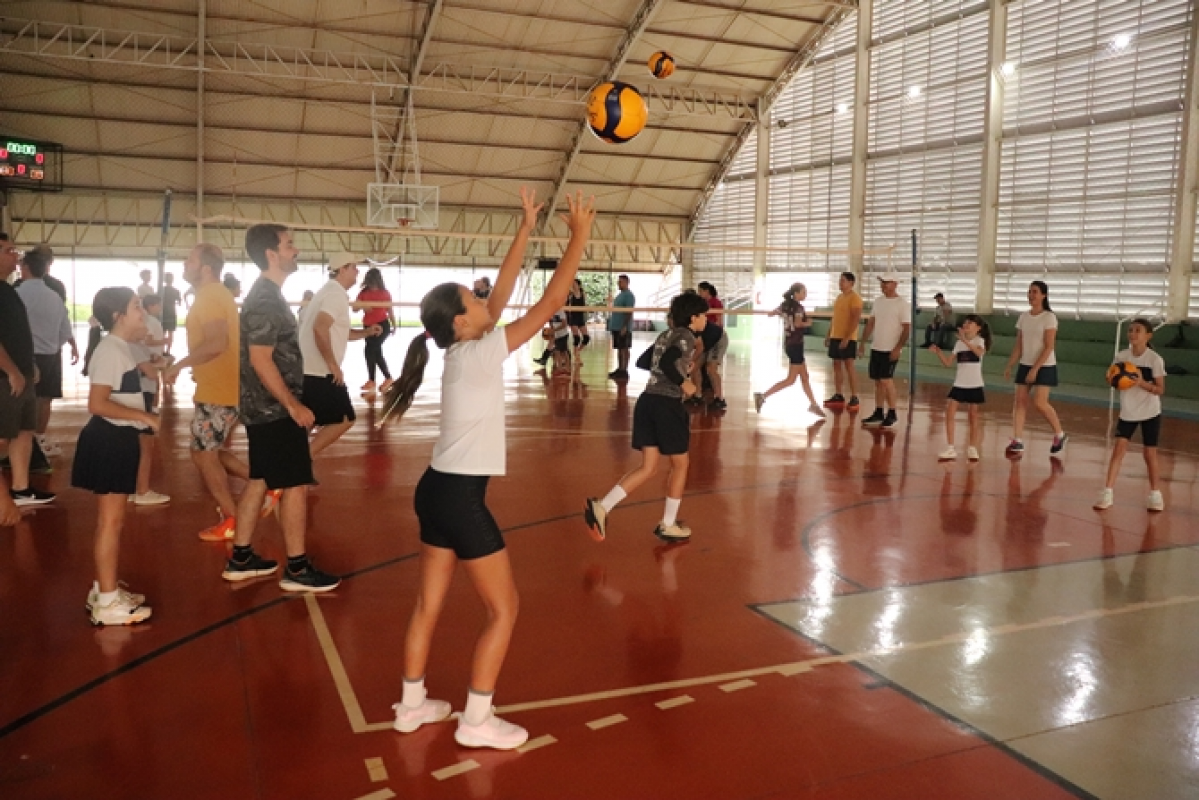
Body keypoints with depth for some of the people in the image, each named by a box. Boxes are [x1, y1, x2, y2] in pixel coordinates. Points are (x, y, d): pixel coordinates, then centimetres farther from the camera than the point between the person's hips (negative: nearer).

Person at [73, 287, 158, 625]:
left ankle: (105, 589, 27)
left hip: (118, 439, 11)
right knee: (111, 519, -6)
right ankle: (107, 602, 1)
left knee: (111, 518, 16)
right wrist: (143, 415, -22)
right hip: (109, 440, -11)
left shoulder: (119, 349, 14)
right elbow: (97, 403, -25)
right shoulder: (111, 350, -18)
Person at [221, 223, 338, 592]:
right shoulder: (266, 300, -18)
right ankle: (297, 569, 4)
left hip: (264, 408, 10)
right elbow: (260, 359, -24)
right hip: (275, 409, -10)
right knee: (295, 485, -4)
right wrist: (294, 406, -21)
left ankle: (241, 559, 24)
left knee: (259, 480, 15)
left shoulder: (265, 294, 13)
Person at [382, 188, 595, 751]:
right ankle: (476, 721, 12)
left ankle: (412, 704, 29)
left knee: (429, 603, 17)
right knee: (504, 608, 5)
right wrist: (580, 235, -9)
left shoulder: (463, 349, 6)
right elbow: (550, 303, -16)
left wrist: (526, 229, 16)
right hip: (460, 498, -9)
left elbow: (503, 290, 14)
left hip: (437, 490, 9)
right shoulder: (480, 354, -16)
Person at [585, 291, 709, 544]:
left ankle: (601, 507, -4)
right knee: (680, 465, 10)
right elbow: (666, 363, -24)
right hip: (668, 405, -8)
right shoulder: (687, 336, -7)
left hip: (648, 400, 8)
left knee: (648, 467, 9)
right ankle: (668, 525, 18)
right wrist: (684, 383, -11)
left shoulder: (665, 335, 19)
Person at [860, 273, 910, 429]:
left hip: (891, 349, -7)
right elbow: (871, 322, 16)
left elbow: (907, 328, -13)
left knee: (886, 380, -11)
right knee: (877, 381, 9)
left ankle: (892, 414, 1)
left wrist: (898, 348, -20)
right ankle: (878, 413, 17)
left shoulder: (901, 303, -9)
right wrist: (863, 342, 11)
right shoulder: (878, 301, 10)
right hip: (876, 347, 7)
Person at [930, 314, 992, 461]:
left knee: (974, 417, 5)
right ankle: (950, 449, -4)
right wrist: (938, 351, -5)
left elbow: (980, 352, -30)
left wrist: (965, 340, -41)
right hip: (959, 384, 4)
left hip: (975, 385, -4)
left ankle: (972, 448, 18)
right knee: (949, 413, -8)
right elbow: (948, 362, 9)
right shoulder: (959, 343, 10)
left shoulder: (979, 340, -5)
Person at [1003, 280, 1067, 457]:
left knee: (1039, 402, -12)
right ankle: (1017, 441, -1)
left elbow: (1049, 347, -15)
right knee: (1019, 401, -2)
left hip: (1044, 366, -6)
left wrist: (1035, 369, -20)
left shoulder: (1049, 317, -10)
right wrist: (1009, 366, 4)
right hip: (1025, 365, 6)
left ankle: (1060, 435, 10)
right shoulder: (1023, 317, 8)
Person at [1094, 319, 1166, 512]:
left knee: (1149, 453, 4)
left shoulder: (1155, 359, -13)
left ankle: (1155, 493, 22)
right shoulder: (1121, 356, -4)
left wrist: (1142, 382, -28)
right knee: (1119, 448, -8)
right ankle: (1108, 492, -8)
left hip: (1150, 412, -2)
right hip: (1128, 411, 2)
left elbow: (1160, 389, -12)